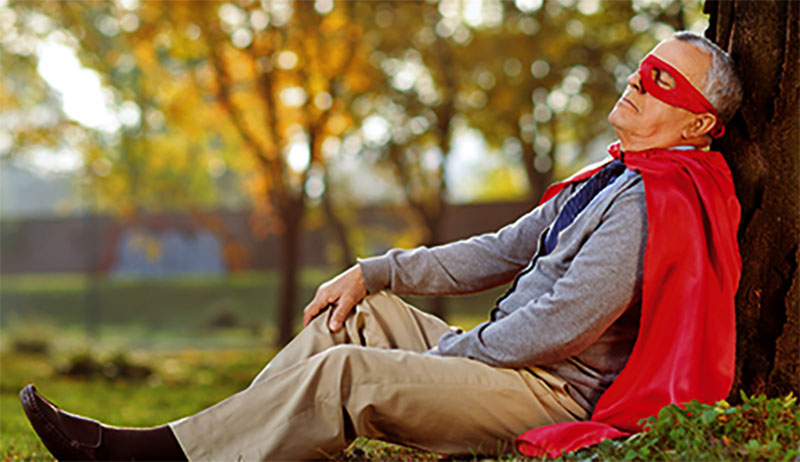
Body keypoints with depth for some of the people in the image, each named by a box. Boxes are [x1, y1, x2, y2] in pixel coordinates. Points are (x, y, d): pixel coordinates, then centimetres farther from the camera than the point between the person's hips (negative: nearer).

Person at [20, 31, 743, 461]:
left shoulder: (661, 202, -16)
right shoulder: (609, 181, 18)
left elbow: (561, 323, -21)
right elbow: (499, 253, 17)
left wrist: (452, 351, -10)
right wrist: (376, 272, 10)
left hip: (555, 396, -10)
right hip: (505, 360, 10)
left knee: (346, 372, -22)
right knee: (359, 315, 5)